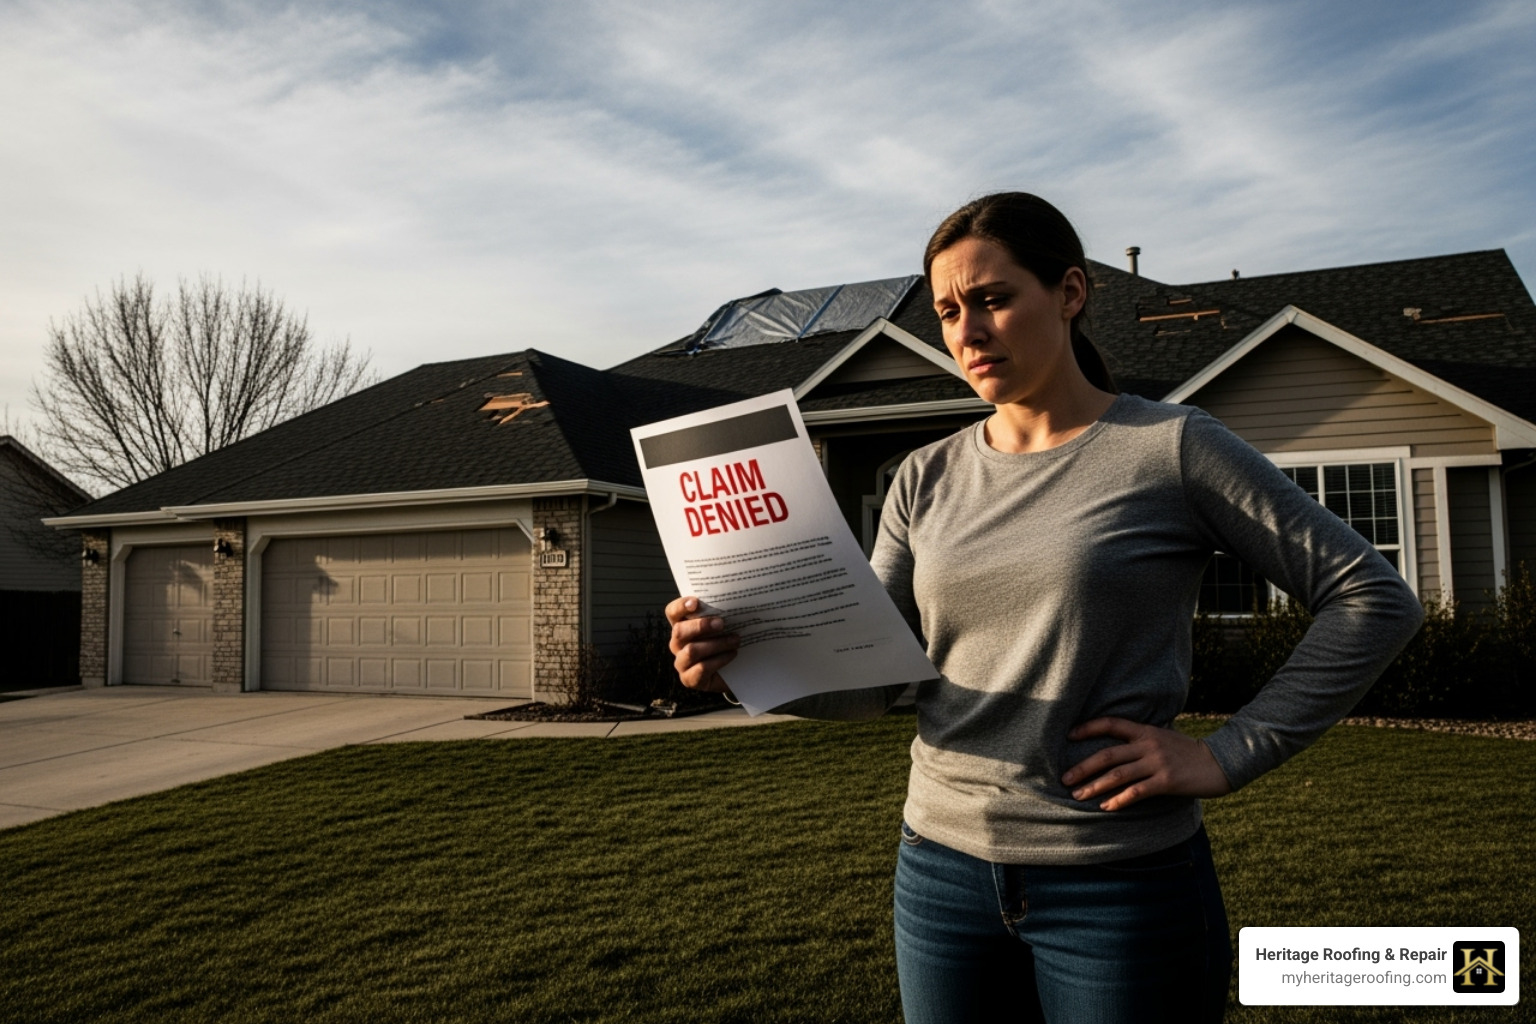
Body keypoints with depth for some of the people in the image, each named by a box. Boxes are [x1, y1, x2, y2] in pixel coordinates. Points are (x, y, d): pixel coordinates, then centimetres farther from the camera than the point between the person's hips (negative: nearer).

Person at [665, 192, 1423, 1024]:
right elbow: (875, 675, 2)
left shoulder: (1170, 448, -8)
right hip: (941, 869, 4)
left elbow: (1377, 600, -7)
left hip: (1120, 886, -4)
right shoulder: (927, 478, 5)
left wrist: (1228, 756, -13)